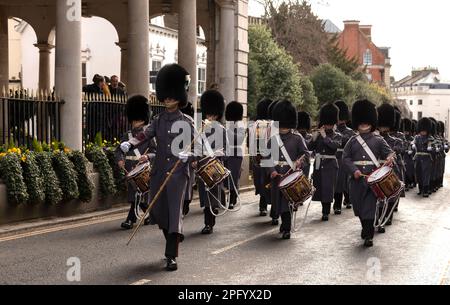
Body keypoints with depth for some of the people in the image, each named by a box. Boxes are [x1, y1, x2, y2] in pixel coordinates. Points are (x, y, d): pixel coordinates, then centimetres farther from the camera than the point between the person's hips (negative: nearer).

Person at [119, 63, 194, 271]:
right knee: (158, 212, 10)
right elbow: (145, 135, -5)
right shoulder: (158, 120, 9)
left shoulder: (186, 122, -1)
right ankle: (173, 242, 36)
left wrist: (188, 156, -25)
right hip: (159, 172, 5)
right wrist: (129, 144, -23)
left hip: (178, 173, -4)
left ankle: (172, 257, -9)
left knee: (175, 212, -10)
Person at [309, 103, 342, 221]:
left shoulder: (337, 136, 2)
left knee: (328, 188, -7)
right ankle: (325, 209, 28)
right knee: (320, 187, 10)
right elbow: (310, 148, 4)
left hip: (330, 165, -3)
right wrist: (314, 139, -12)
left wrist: (325, 137, -18)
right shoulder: (318, 135, 9)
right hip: (318, 164, 3)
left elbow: (335, 145, -19)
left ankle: (325, 212, -2)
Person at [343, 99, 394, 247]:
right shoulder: (352, 141, 8)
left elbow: (389, 152, 2)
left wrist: (390, 158, -24)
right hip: (357, 179, 2)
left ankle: (368, 236, -4)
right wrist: (354, 170, -14)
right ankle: (366, 228, 35)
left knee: (369, 206, -8)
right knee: (358, 206, 11)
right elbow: (345, 158, 3)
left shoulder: (378, 140, 6)